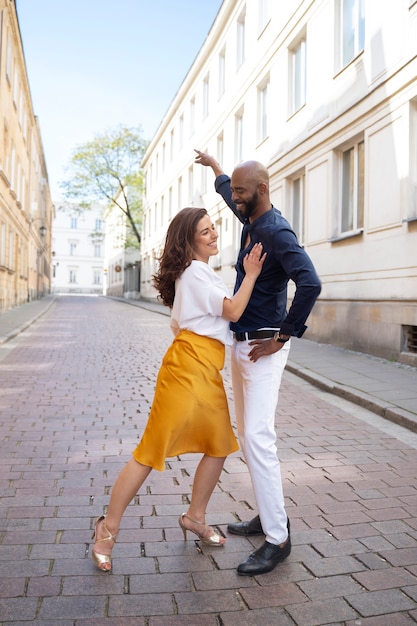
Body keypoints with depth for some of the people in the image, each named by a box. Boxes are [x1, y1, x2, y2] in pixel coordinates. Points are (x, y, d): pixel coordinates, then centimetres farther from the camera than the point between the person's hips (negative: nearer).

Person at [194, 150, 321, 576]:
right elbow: (228, 193, 36)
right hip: (241, 344, 10)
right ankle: (269, 515, 26)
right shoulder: (251, 221, 12)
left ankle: (278, 539, -2)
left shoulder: (276, 231, -17)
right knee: (246, 432, 14)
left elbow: (310, 284, -29)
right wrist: (213, 166, 50)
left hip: (262, 347, -10)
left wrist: (282, 338, -23)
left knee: (258, 436, -12)